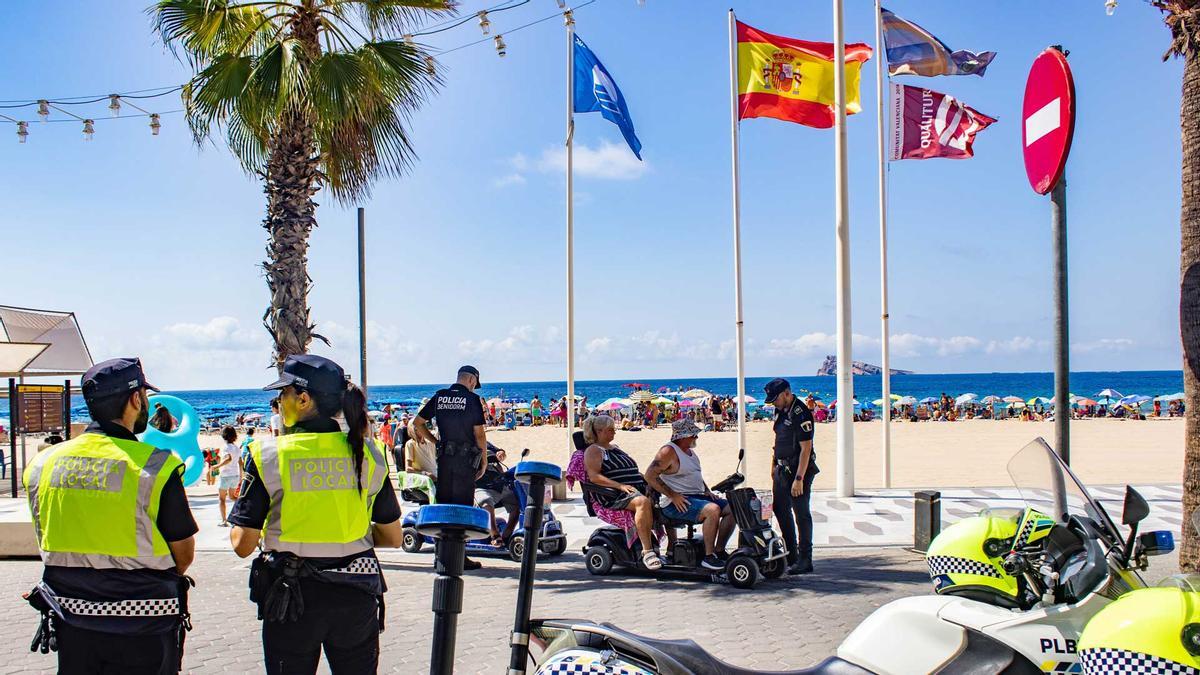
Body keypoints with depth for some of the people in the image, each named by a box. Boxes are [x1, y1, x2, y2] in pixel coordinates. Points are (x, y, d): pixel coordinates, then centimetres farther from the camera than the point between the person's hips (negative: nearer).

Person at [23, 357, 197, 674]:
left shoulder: (42, 463, -1)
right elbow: (184, 554, -8)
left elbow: (49, 545, 9)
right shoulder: (156, 467, -16)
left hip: (71, 625, 5)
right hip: (142, 628, -4)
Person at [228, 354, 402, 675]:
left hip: (291, 598, -2)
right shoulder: (368, 454, -4)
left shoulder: (267, 455, -11)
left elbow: (243, 545, -9)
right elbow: (393, 537, 3)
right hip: (356, 598, 2)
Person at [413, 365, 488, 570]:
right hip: (466, 458, -4)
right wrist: (484, 461, -1)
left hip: (444, 457, 4)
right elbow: (479, 433, -9)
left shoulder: (439, 396, 8)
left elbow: (418, 423, 9)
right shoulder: (472, 399, -6)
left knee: (443, 504, 11)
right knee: (463, 506, 0)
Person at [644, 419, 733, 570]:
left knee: (731, 508, -4)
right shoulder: (668, 451, -12)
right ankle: (708, 557, -23)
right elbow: (650, 475, -19)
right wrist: (673, 495, -21)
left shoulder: (690, 451, 18)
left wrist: (707, 491, 12)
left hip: (697, 496, 9)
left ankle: (719, 551, 1)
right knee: (713, 509, -32)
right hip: (676, 503, -9)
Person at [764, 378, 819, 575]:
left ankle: (805, 560, 3)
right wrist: (773, 466, 18)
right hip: (782, 468, 9)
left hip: (799, 470, -9)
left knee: (801, 514, -3)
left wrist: (799, 479, -24)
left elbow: (806, 448, -21)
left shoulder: (801, 414, -19)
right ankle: (791, 555, 25)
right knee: (781, 511, 14)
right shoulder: (780, 411, 9)